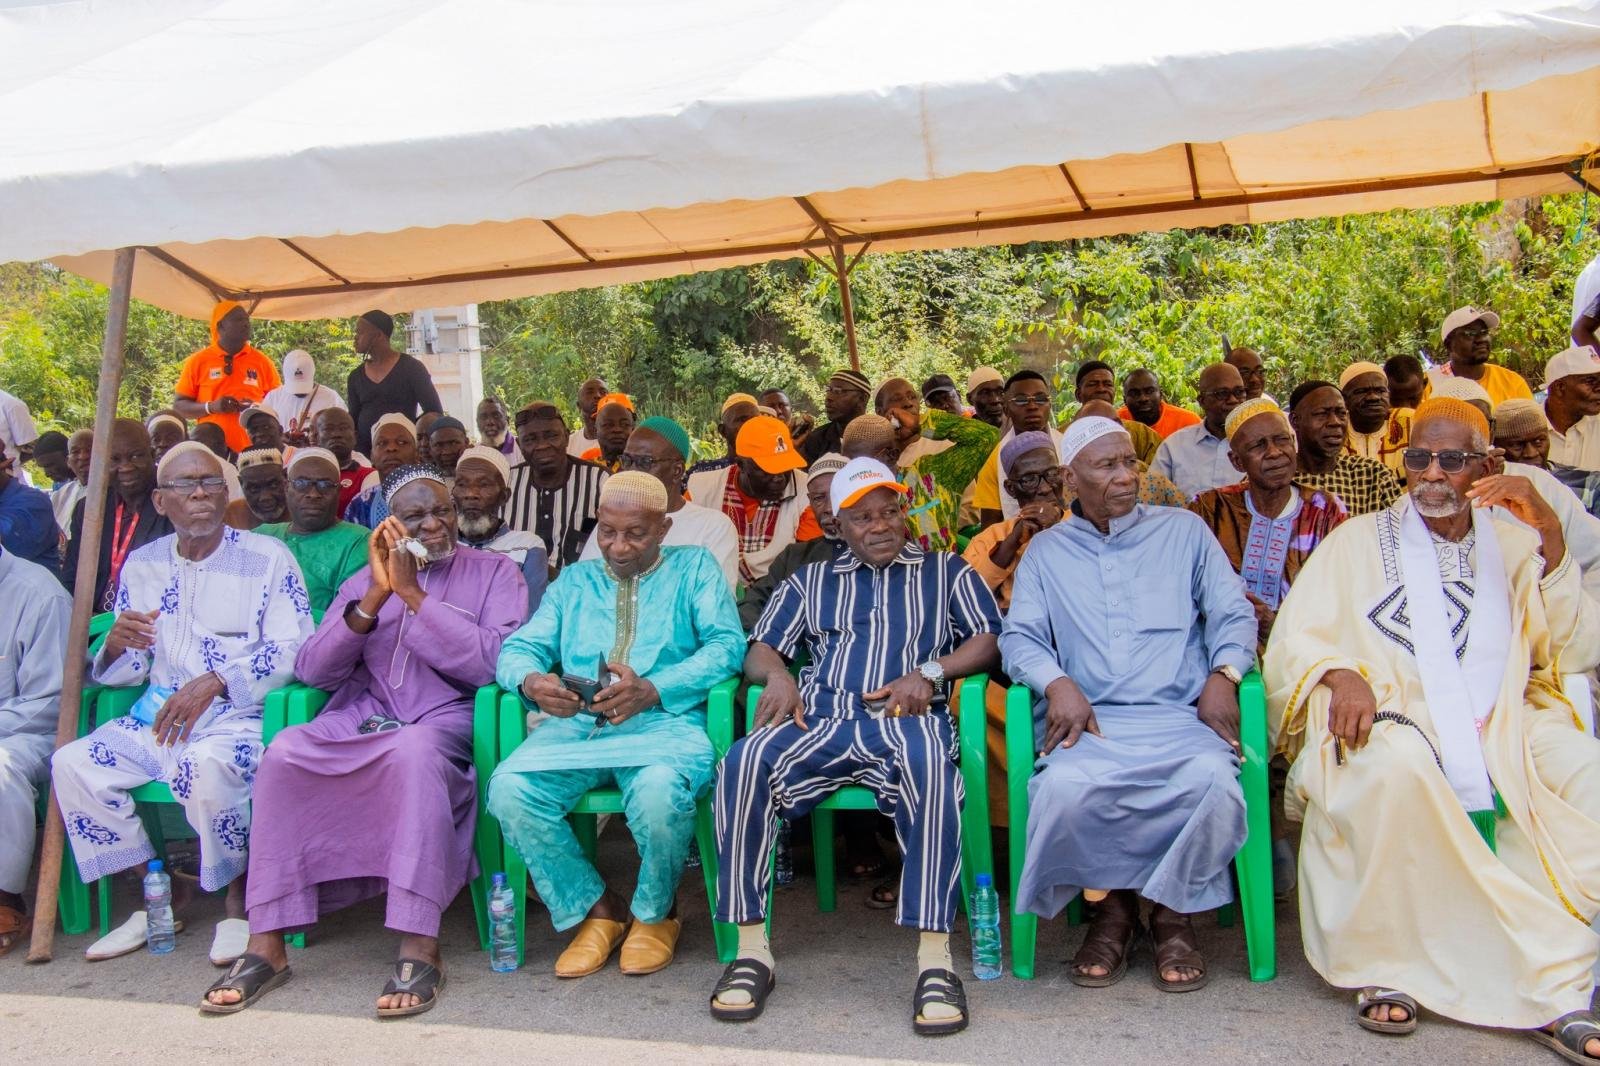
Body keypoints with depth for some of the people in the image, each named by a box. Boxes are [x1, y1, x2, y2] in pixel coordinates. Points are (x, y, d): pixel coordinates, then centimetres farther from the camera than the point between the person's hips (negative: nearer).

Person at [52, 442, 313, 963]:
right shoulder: (141, 565, 12)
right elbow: (127, 671, 15)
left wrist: (213, 682, -23)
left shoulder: (267, 557, -2)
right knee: (72, 764, -16)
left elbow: (293, 648, -12)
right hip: (159, 715, 6)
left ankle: (238, 903, -11)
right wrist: (116, 646, -10)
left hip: (240, 716, -5)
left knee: (204, 766, -35)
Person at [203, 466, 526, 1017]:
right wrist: (375, 596, -7)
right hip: (358, 722, 4)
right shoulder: (365, 579, 19)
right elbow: (311, 670, 5)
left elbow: (492, 662, -9)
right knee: (285, 752, -27)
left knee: (414, 750, -38)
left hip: (446, 725, -3)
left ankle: (418, 948, -34)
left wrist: (413, 594, -11)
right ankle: (266, 944, -19)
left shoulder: (494, 572, 9)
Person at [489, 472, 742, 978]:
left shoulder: (695, 567, 16)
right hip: (576, 723, 4)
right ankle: (596, 908, -3)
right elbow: (520, 647, 15)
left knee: (659, 792, -37)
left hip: (665, 722, -3)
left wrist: (652, 689, -16)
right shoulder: (574, 580, 26)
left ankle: (655, 912, -2)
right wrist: (531, 681, -12)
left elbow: (727, 644, 0)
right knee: (509, 788, -27)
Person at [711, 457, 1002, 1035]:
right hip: (820, 720, 2)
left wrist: (930, 672, -7)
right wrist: (777, 673, -2)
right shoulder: (812, 581, 29)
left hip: (907, 719, -2)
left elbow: (988, 639, 11)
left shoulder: (947, 571, 24)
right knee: (744, 763, -31)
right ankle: (752, 950, -23)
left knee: (929, 766, -40)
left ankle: (934, 959, -37)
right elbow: (761, 647, 23)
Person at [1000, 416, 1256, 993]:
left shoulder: (1184, 530, 18)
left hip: (1180, 714, 0)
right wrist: (1057, 683, -14)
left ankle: (1173, 913, -6)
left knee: (1213, 779, -33)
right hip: (1089, 720, 0)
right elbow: (1019, 634, 7)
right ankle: (1109, 907, -4)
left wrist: (1223, 673, -8)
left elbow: (1234, 613, 12)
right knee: (1065, 786, -34)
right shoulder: (1046, 550, 18)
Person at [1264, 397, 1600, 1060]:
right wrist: (1341, 674, -19)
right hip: (1392, 717, -2)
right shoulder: (1359, 541, 14)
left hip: (1504, 726, 3)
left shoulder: (1513, 544, 20)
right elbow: (1296, 639, 4)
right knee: (1395, 769, -37)